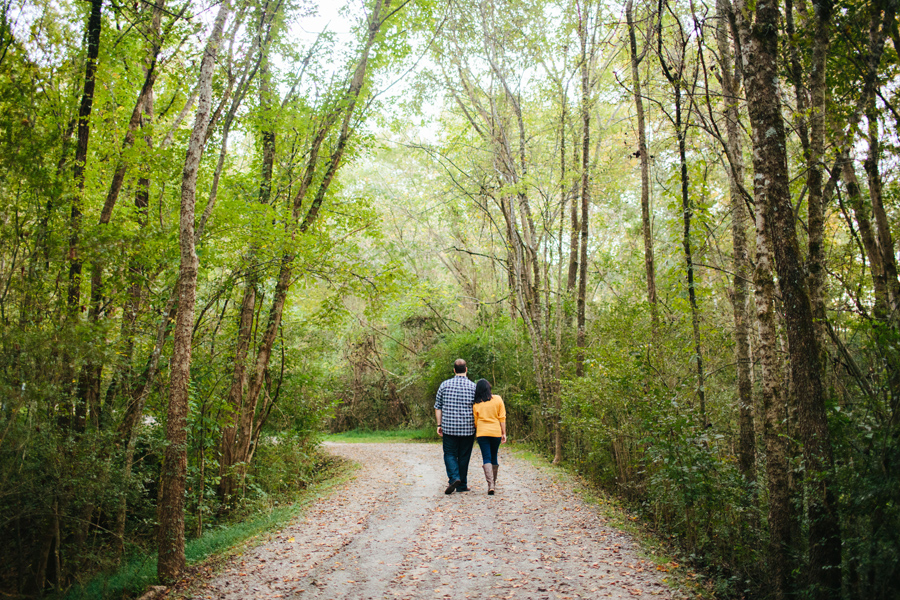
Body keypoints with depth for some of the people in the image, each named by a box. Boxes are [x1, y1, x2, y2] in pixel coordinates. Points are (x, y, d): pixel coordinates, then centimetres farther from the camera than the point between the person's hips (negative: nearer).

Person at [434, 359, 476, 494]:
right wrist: (476, 427, 12)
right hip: (468, 428, 0)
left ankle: (454, 477, -13)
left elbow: (438, 407, 4)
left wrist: (439, 425, 9)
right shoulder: (473, 386, -1)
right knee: (464, 456, 10)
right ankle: (462, 485, 16)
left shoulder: (445, 385, 2)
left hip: (449, 427, 0)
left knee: (450, 454, 9)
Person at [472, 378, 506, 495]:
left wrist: (475, 434, 22)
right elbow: (502, 418, 0)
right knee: (494, 458, 15)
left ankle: (490, 485, -14)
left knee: (486, 458, -1)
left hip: (482, 433, -1)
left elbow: (475, 421, 6)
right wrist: (504, 433, 4)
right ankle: (494, 482, 27)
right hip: (496, 432, 1)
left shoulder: (476, 403, 0)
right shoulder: (497, 399, 0)